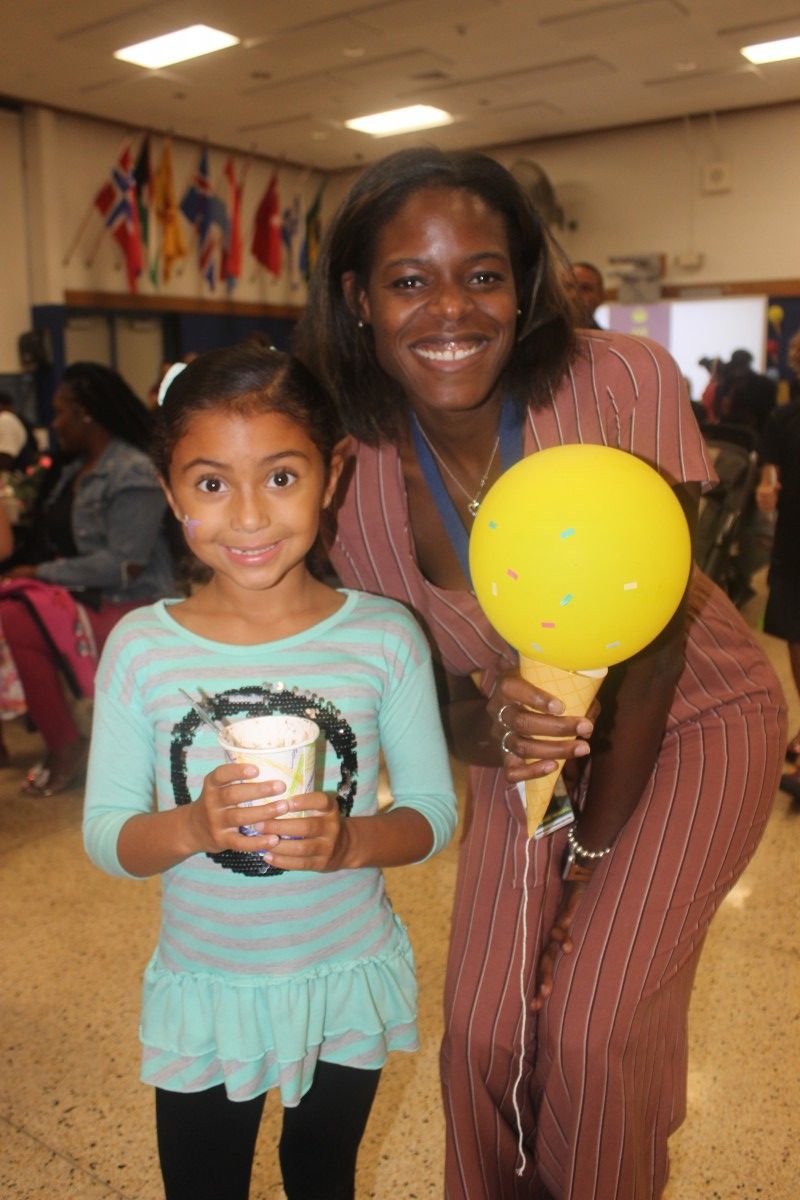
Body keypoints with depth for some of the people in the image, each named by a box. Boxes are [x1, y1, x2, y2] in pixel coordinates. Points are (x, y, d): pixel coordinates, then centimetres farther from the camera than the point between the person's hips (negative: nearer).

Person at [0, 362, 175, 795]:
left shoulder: (133, 474, -13)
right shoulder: (77, 469, 17)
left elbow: (125, 565, -21)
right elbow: (63, 540, 19)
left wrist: (43, 573, -16)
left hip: (124, 603, -9)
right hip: (81, 592, 9)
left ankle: (66, 747, -14)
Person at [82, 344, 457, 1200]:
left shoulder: (384, 637, -15)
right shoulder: (140, 648, -14)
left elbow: (434, 810, -9)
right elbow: (103, 835, -10)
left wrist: (350, 841, -28)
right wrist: (192, 827, -29)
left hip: (350, 979, 0)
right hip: (204, 990, 0)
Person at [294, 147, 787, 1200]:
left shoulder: (623, 385, -24)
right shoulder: (357, 476, -16)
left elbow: (655, 638, -20)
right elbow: (421, 685, -5)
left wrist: (593, 855, -14)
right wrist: (494, 729, -30)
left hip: (696, 720, -2)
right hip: (526, 747, 3)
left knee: (592, 1026, -10)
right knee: (485, 1031, 2)